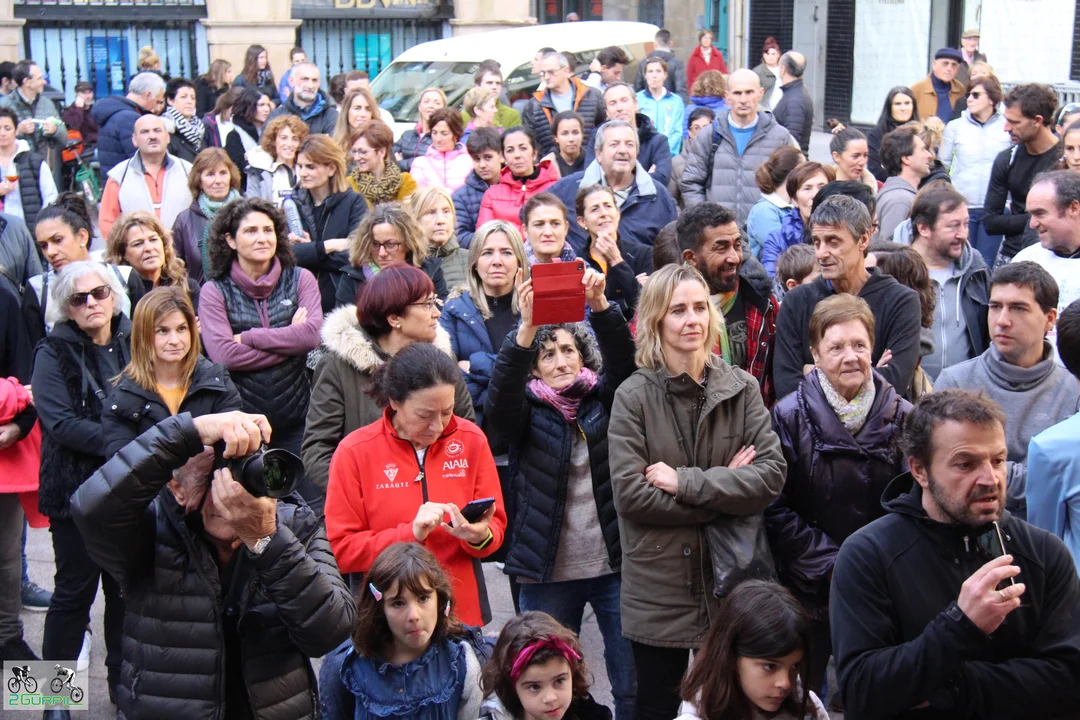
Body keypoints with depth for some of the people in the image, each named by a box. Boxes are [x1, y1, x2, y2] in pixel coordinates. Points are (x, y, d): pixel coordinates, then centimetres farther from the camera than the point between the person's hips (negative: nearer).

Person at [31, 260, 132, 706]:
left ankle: (123, 681, 26)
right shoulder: (54, 353, -4)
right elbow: (60, 423, -15)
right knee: (75, 590, 3)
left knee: (127, 587, 11)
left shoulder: (133, 344, 8)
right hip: (76, 490, -3)